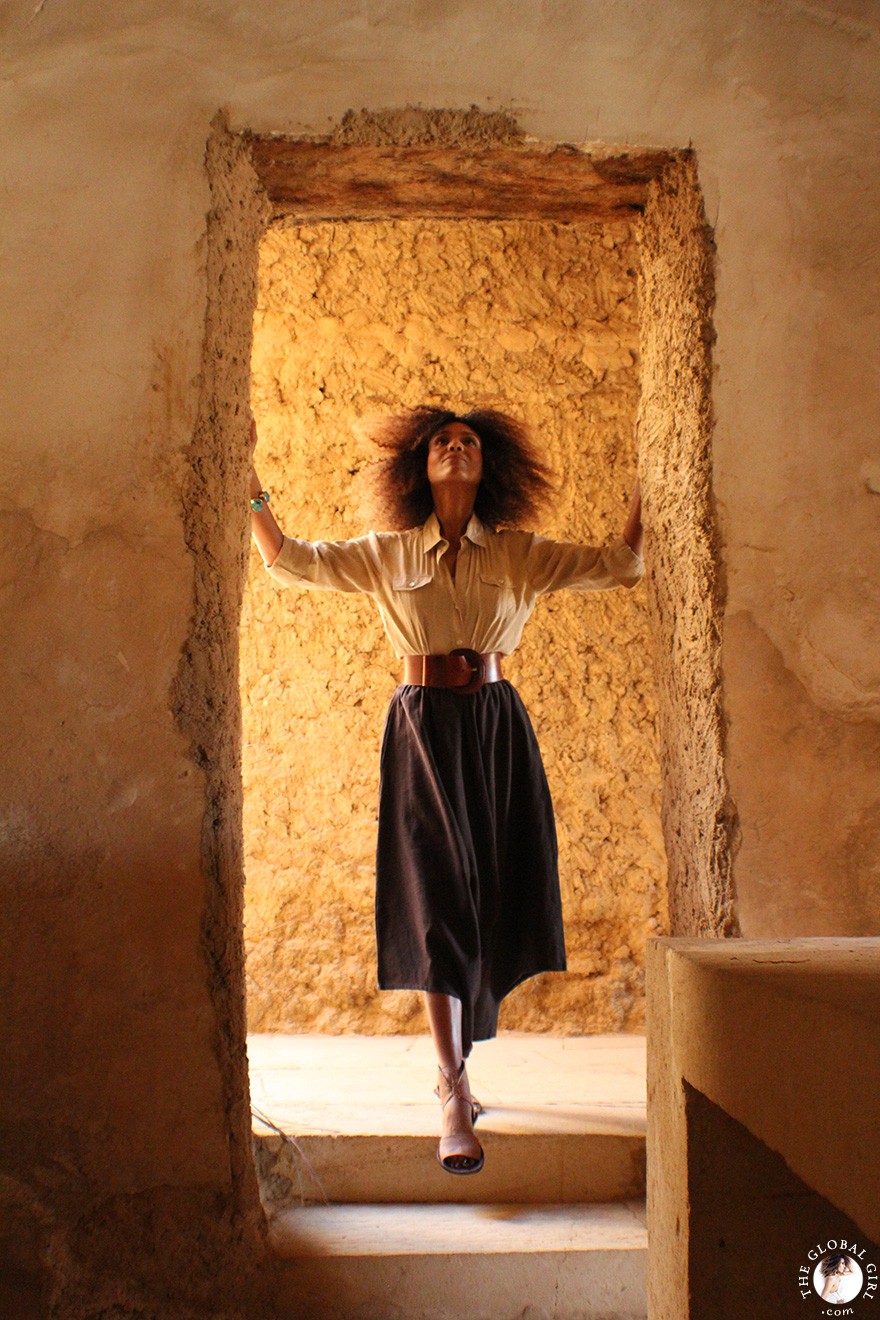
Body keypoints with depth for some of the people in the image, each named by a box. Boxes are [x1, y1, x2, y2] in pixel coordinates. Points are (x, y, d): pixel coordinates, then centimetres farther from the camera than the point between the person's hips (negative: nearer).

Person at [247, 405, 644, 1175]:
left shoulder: (520, 555, 7)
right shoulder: (387, 555, 7)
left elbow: (621, 565, 4)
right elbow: (289, 560, 6)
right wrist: (247, 481, -2)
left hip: (497, 727, 2)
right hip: (424, 728, -2)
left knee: (493, 901, 4)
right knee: (438, 902, -10)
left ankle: (452, 1064, 24)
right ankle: (453, 1096, -11)